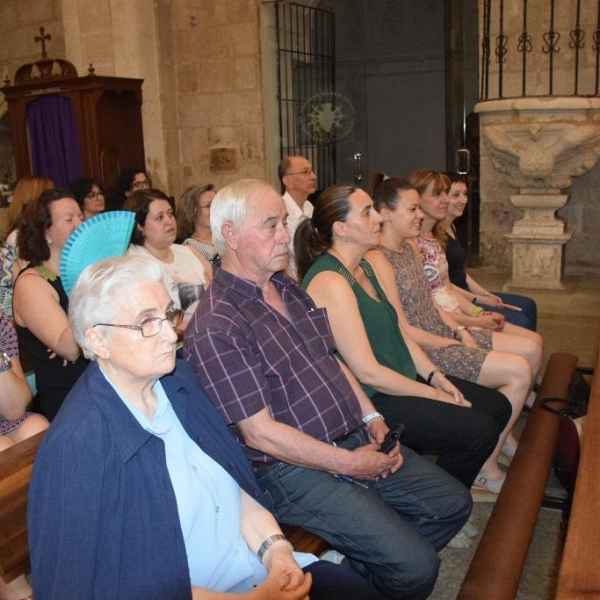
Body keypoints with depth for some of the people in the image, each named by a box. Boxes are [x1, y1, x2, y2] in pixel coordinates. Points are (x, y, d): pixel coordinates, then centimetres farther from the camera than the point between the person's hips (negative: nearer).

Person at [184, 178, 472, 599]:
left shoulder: (290, 289, 9)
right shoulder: (216, 327, -19)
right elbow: (259, 433, -20)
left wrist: (373, 418, 2)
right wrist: (350, 464, -15)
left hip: (356, 440, 9)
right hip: (294, 469, -8)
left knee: (453, 503, 9)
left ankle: (359, 562, 21)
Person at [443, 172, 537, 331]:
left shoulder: (451, 228, 13)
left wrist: (485, 294, 8)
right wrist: (480, 300, -16)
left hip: (466, 294, 11)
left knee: (527, 306, 15)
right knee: (520, 323, -14)